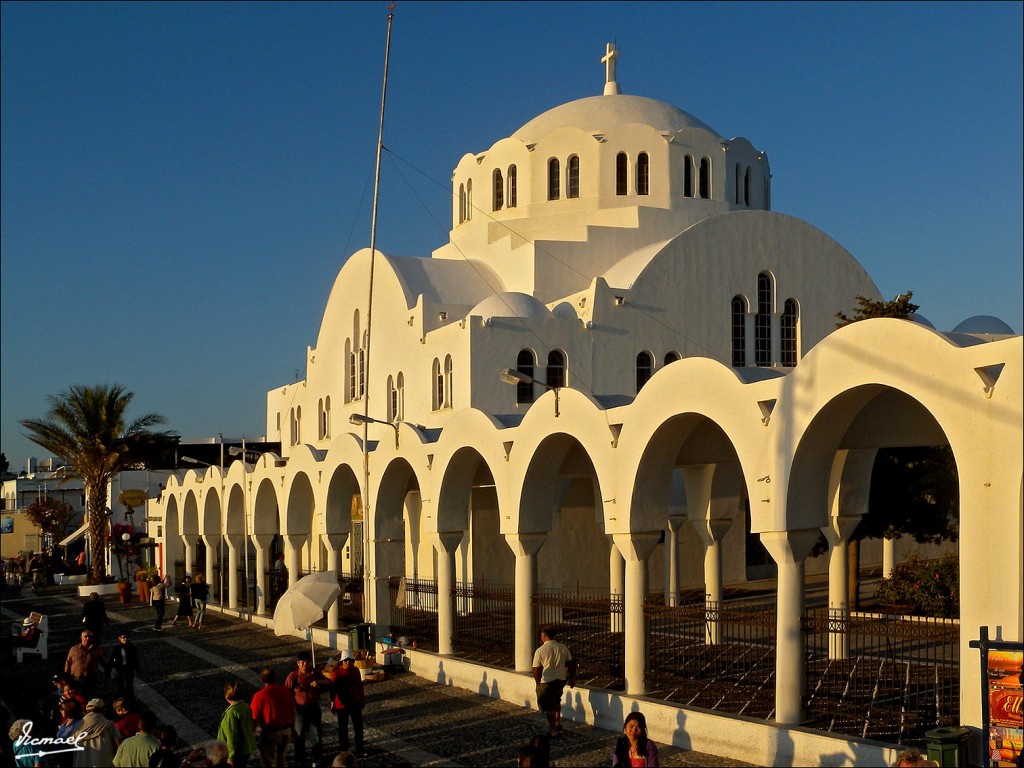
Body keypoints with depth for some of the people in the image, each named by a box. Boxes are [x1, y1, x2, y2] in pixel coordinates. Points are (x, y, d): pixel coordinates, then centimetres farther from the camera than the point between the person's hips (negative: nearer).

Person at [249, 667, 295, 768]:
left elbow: (255, 718, -13)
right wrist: (291, 730, 18)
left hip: (270, 733, -4)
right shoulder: (285, 691, -3)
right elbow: (293, 712, 5)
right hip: (286, 731, 4)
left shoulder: (259, 695, -16)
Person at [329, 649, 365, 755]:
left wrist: (362, 699, 14)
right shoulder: (337, 673, -16)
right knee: (343, 728, 8)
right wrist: (332, 703, -14)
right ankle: (344, 751, 20)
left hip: (355, 703, 4)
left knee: (358, 726, 11)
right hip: (342, 704, -4)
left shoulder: (356, 671, -1)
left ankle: (359, 749, 25)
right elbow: (333, 689, -13)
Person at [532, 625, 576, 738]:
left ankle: (554, 731, 13)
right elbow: (570, 665, 5)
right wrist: (572, 678, 18)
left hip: (546, 682, -5)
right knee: (556, 701, 29)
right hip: (561, 680, 5)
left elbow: (536, 670, -11)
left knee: (549, 707, 8)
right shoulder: (563, 648, -3)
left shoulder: (540, 651, -15)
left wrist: (538, 683, 4)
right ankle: (558, 723, 26)